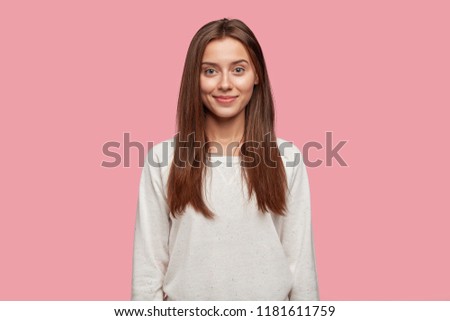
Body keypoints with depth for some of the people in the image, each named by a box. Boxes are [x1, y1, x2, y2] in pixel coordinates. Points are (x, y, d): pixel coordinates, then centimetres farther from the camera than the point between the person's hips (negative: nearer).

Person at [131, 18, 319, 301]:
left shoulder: (286, 158, -7)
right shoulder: (162, 158, -8)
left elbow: (301, 260, -4)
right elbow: (148, 263, -5)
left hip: (269, 299, 1)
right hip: (186, 299, 0)